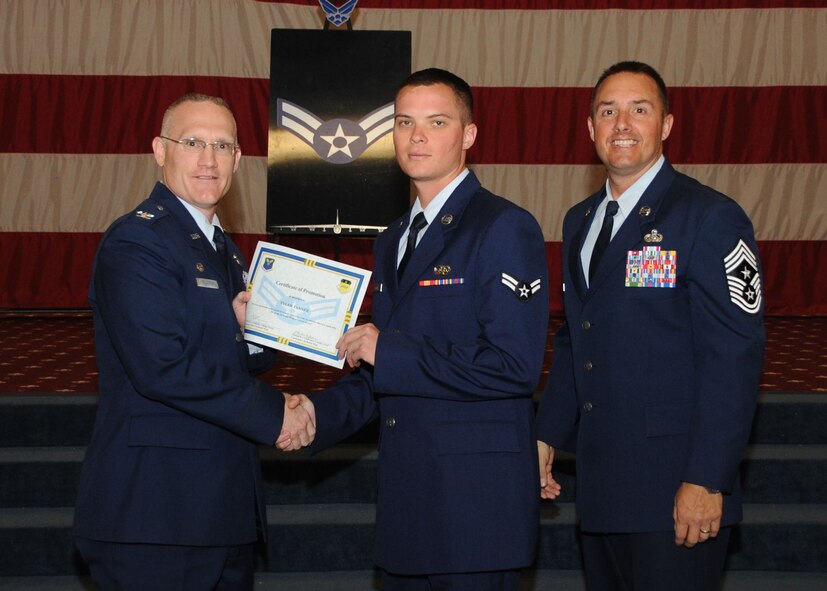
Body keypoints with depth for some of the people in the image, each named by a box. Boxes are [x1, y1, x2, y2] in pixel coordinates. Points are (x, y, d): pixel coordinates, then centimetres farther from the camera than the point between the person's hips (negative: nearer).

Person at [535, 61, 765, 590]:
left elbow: (734, 357, -15)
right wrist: (547, 435, 12)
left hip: (675, 491, -7)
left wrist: (706, 481, -19)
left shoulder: (711, 218, -9)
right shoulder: (580, 221, 15)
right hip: (601, 483, 7)